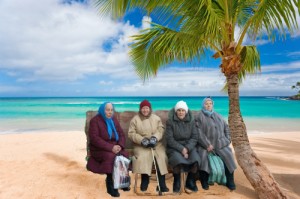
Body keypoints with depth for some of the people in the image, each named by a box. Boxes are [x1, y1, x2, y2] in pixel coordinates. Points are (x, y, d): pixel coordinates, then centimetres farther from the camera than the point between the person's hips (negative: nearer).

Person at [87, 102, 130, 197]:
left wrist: (120, 145, -15)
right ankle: (111, 185, -21)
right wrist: (110, 147, -26)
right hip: (99, 149, -5)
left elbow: (121, 134, 7)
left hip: (114, 147, 5)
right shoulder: (95, 120, -7)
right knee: (111, 157, -34)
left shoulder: (114, 120, 10)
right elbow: (94, 138, -18)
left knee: (125, 155, -23)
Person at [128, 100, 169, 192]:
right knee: (143, 156, -32)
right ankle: (145, 181, -11)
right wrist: (142, 140, -16)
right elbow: (131, 133, -3)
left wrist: (155, 138, -19)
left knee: (162, 156, -24)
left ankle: (161, 184, -13)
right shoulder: (135, 119, 4)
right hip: (141, 145, -2)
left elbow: (161, 129, 0)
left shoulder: (156, 118, 9)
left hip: (156, 143, 2)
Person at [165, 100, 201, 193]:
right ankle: (177, 182, -3)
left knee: (196, 160, -26)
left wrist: (187, 148, -15)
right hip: (174, 147, -3)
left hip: (189, 146, 3)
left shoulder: (191, 121, 4)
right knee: (178, 160, -34)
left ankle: (190, 182, 4)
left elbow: (194, 137, 1)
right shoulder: (170, 121, -6)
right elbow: (169, 139, -9)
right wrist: (181, 149, -18)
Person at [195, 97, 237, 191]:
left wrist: (227, 139, 9)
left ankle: (230, 181, 0)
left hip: (220, 143, 4)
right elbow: (199, 133, -11)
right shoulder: (199, 117, -2)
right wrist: (207, 144, -17)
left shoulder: (218, 116, 15)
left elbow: (226, 127, 22)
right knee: (203, 156, -28)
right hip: (206, 144, -4)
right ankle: (204, 181, -9)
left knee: (228, 155, -17)